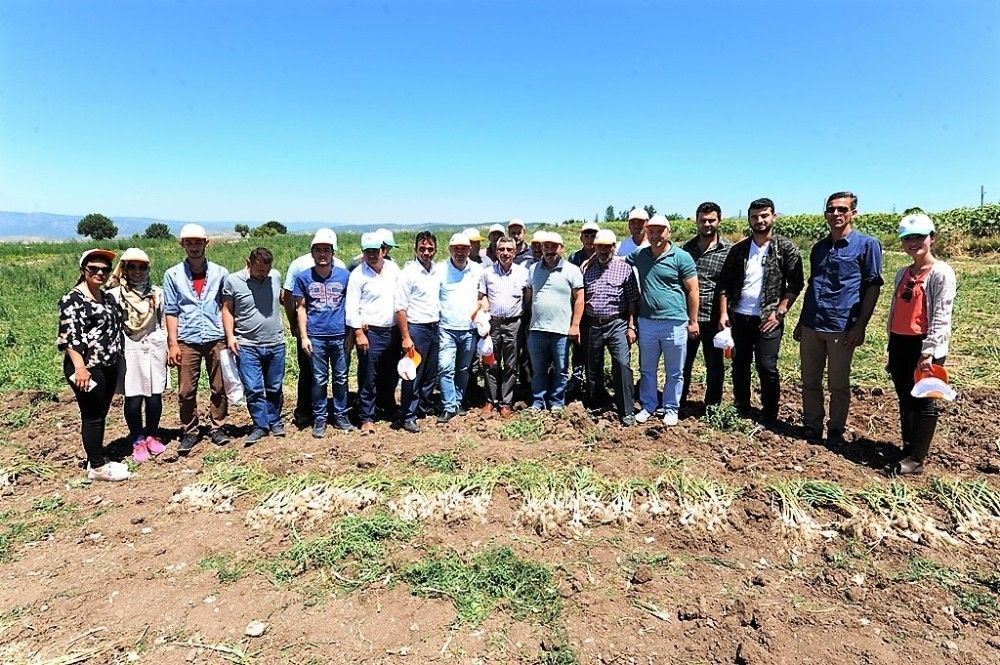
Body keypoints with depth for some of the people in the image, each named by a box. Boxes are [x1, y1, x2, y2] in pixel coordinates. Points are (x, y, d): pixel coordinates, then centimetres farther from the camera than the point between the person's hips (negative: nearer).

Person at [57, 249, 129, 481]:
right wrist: (80, 367, -26)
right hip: (87, 368, -8)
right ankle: (97, 467, 8)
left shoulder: (108, 297, 13)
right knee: (92, 416, -1)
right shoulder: (73, 300, -12)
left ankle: (97, 459, 25)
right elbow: (69, 336, -18)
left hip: (109, 367, 8)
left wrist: (117, 361, 22)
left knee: (101, 415, 15)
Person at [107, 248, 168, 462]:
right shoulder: (114, 294, -2)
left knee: (155, 395, 6)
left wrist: (167, 348, 10)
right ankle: (137, 441, 13)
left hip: (154, 348, 2)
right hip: (128, 350, -2)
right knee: (133, 398, 0)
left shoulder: (157, 293, 7)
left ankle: (152, 435, 23)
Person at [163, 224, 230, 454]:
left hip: (216, 338, 0)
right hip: (187, 340, 0)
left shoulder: (220, 273, 5)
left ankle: (217, 428, 20)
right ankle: (189, 433, 19)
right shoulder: (173, 275, 4)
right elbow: (171, 312, 3)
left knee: (219, 388, 6)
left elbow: (226, 306, 8)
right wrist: (173, 344, -2)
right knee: (186, 391, 5)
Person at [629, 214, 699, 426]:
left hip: (674, 323, -4)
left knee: (674, 372, 10)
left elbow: (693, 291, -4)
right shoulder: (639, 255, 5)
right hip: (646, 323, 4)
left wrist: (693, 321, -4)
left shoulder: (681, 257, -6)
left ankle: (671, 408, 25)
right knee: (647, 369, 15)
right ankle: (648, 405, 30)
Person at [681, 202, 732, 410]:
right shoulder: (687, 248, 8)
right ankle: (678, 403, 27)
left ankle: (713, 408, 25)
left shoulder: (729, 250, -3)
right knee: (682, 362, 12)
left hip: (713, 317, -3)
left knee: (715, 365, 10)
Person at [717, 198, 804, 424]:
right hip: (739, 317, 4)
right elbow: (725, 283, 6)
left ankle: (769, 415, 14)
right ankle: (741, 410, 27)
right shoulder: (738, 249, 6)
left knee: (767, 367, -3)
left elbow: (795, 284, -4)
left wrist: (779, 312, -11)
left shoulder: (786, 248, -2)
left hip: (768, 319, -3)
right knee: (739, 366, 11)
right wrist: (724, 312, -2)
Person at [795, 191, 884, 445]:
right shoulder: (819, 248, 13)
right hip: (811, 326, 5)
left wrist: (860, 326, -11)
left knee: (838, 385, 6)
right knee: (810, 382, 10)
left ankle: (836, 431, 20)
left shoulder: (867, 244, -2)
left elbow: (873, 287, -5)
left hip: (842, 327, -5)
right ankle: (811, 428, 23)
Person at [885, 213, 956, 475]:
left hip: (925, 346, -7)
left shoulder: (941, 273, -8)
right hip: (900, 344, 7)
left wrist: (928, 352, -19)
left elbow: (941, 316, -14)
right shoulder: (902, 273, 13)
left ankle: (916, 460, 4)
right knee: (905, 401, 14)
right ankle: (908, 449, 25)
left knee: (924, 402, 0)